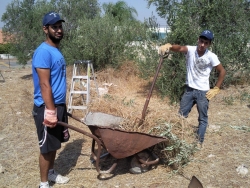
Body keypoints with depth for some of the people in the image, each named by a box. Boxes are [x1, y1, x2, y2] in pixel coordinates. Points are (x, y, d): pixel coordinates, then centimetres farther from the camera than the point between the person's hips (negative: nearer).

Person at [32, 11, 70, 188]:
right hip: (47, 108, -9)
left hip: (59, 105, 9)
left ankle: (51, 173, 37)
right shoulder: (43, 52, -18)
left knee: (55, 144, 20)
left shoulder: (57, 51, 12)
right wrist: (50, 112, -24)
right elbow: (44, 85, -22)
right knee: (47, 147, 2)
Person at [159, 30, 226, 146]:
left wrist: (216, 89, -6)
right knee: (181, 115, 9)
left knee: (203, 118, 7)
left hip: (203, 92, -2)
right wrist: (169, 46, -54)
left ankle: (199, 142, 18)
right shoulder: (191, 50, -10)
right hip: (189, 89, 2)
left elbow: (222, 71, -3)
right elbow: (180, 48, -32)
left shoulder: (211, 57, -13)